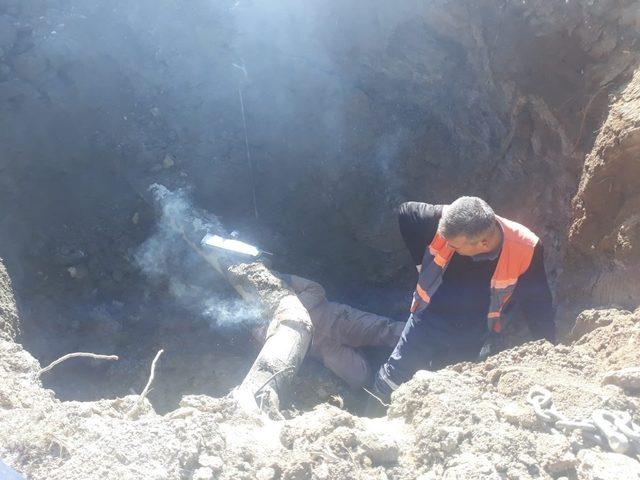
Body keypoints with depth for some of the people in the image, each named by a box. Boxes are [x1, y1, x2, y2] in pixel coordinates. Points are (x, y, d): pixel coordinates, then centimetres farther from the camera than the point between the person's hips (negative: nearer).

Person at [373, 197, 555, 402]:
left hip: (475, 341, -1)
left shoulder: (525, 250, -26)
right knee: (386, 387, 6)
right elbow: (405, 213, -3)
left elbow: (538, 305, -11)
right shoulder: (443, 222, -25)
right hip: (429, 323, 1)